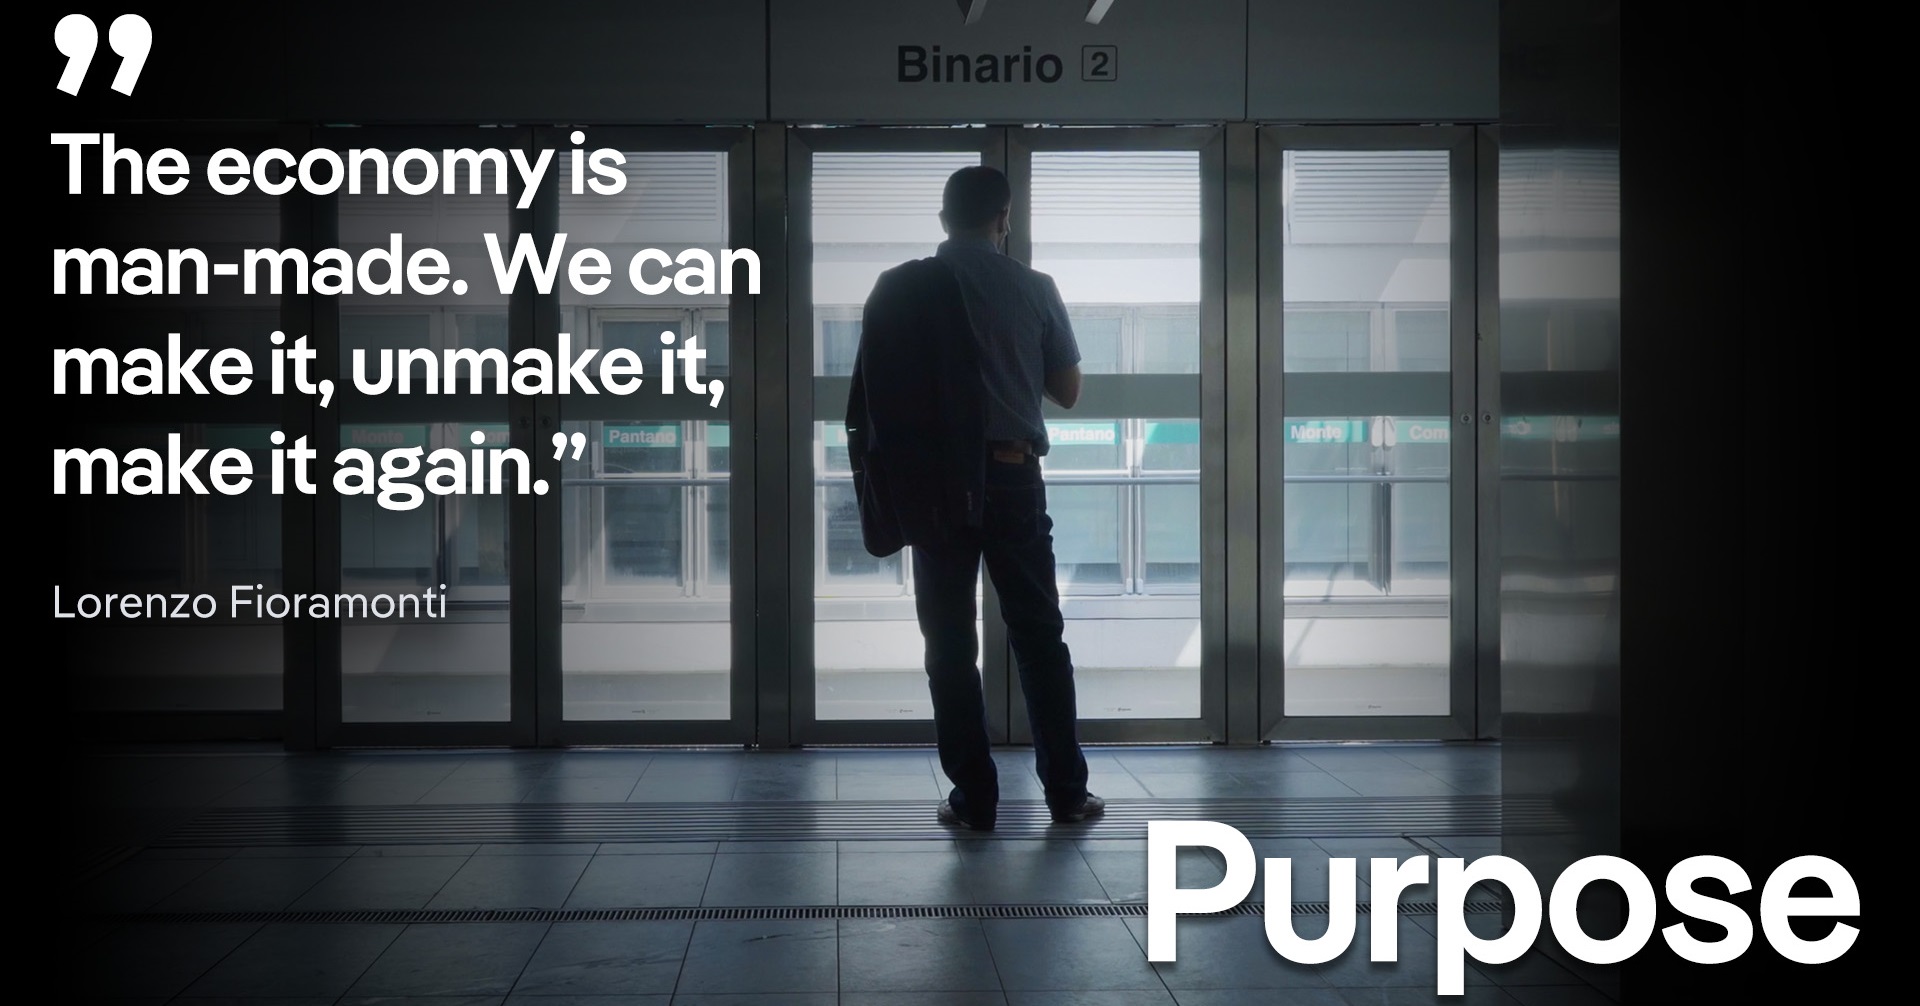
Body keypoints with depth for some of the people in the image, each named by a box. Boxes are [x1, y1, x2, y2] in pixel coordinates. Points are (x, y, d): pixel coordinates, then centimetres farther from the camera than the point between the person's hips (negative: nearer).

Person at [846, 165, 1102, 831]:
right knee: (1040, 637, 9)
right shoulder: (1034, 289, 1)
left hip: (935, 485, 0)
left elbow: (874, 392, 4)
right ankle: (1067, 791, 12)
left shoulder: (899, 289, 0)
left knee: (951, 644, 5)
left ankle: (973, 798, 5)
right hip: (1013, 478, 1)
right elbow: (1067, 393, 10)